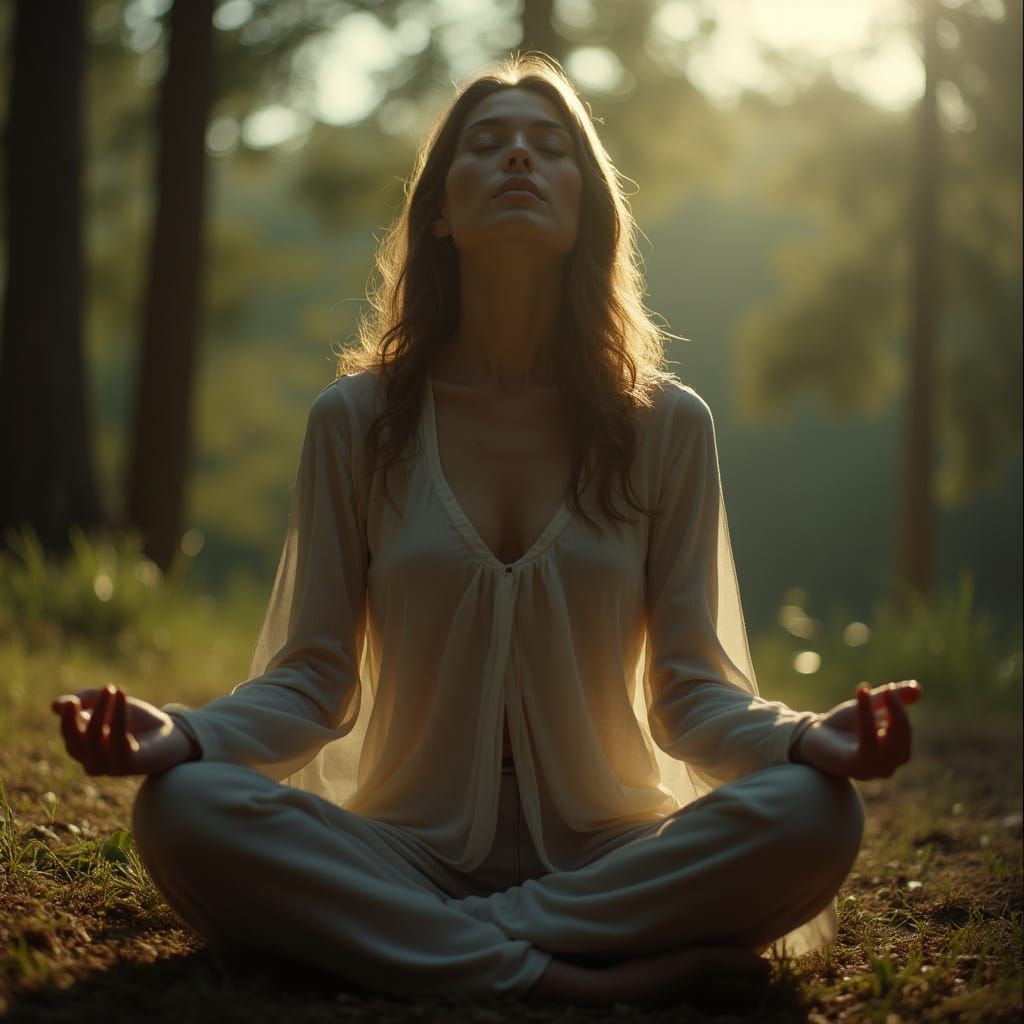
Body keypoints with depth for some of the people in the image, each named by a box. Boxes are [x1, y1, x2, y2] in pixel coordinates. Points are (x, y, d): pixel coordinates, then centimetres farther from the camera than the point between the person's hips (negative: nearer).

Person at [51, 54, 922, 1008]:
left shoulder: (665, 426, 3)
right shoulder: (355, 420, 3)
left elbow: (689, 689, 1)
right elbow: (312, 678, 1)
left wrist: (806, 737, -21)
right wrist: (184, 732, -20)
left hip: (606, 852, 0)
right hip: (406, 849, 0)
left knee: (813, 814, -28)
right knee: (183, 809, -28)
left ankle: (438, 938, -23)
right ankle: (575, 976, -28)